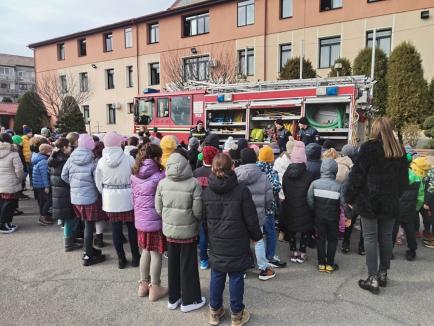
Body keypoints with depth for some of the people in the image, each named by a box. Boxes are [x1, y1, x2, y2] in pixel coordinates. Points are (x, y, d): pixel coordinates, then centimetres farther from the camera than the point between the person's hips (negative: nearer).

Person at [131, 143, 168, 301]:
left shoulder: (134, 175, 2)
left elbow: (134, 198, 10)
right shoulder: (159, 176, -17)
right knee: (156, 254, 7)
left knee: (145, 251, 20)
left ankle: (143, 285, 31)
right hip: (155, 220, -6)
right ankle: (155, 288, 18)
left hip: (140, 220, 6)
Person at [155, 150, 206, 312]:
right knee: (188, 265, 12)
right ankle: (189, 300, 27)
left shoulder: (162, 183, -7)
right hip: (188, 230, -4)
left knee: (173, 264, 19)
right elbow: (198, 211, -16)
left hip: (169, 229, 4)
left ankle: (173, 298, 35)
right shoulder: (194, 183, -19)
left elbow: (158, 209, -1)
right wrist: (197, 223, 5)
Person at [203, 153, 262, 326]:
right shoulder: (241, 190, -16)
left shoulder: (207, 191, -4)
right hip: (237, 243, -3)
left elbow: (204, 219, 6)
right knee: (236, 278, 9)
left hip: (216, 243, 4)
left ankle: (215, 311, 30)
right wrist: (256, 236, 6)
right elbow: (251, 219, -11)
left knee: (216, 277, 16)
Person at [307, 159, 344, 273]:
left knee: (321, 239, 12)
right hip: (333, 217, -1)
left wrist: (316, 210, 8)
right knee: (332, 240, 13)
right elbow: (343, 202, -16)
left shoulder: (315, 183, -12)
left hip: (319, 216, 2)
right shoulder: (338, 185, -17)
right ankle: (330, 264, 18)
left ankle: (321, 264, 19)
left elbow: (310, 200, -9)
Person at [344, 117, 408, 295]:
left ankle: (373, 279, 2)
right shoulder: (399, 150, 6)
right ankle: (383, 274, 26)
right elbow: (404, 177, 13)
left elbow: (357, 174, -13)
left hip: (369, 200, -5)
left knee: (370, 238, 0)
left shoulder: (369, 147, -11)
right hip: (390, 201, 5)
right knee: (386, 237, 14)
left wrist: (349, 197, -4)